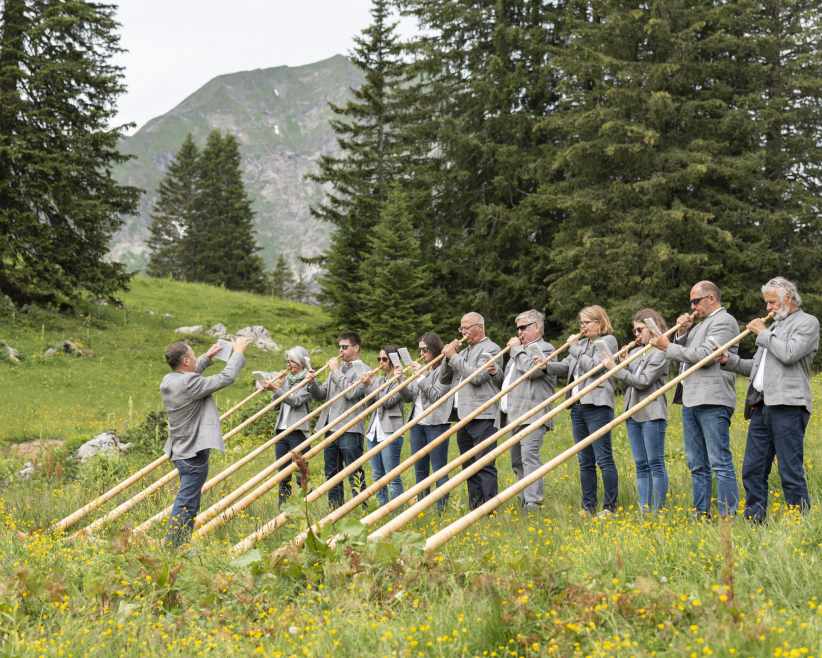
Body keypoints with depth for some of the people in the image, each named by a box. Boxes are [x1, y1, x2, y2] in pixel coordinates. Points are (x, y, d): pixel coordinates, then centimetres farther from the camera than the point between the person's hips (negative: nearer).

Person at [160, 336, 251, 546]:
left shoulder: (168, 381, 4)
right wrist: (238, 352, -3)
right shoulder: (190, 383, -21)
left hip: (180, 451, 10)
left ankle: (172, 547, 22)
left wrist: (207, 357, 27)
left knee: (185, 502, 18)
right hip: (194, 453, -10)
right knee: (186, 505, -6)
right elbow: (226, 378, -16)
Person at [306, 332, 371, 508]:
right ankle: (334, 508, 20)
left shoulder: (362, 370, -4)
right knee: (332, 472, 13)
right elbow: (322, 394, 15)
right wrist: (312, 383, -4)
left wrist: (336, 372, -12)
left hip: (350, 429, -8)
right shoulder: (336, 367, 17)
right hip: (331, 427, 8)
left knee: (354, 473, -7)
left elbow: (351, 393, -18)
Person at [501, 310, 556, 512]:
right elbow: (508, 378, 31)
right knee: (517, 461, 10)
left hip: (532, 416, -10)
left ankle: (533, 504, -24)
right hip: (515, 415, 10)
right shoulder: (522, 350, 26)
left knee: (529, 456, -19)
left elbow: (531, 369, -19)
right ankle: (524, 502, 15)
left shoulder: (544, 348, -2)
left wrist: (517, 350, -7)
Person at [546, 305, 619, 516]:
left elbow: (594, 367, -14)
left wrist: (575, 349, -5)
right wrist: (547, 365, -2)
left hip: (597, 405, -8)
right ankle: (588, 507, 14)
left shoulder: (607, 341, -1)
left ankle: (610, 507, -6)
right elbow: (566, 367, 16)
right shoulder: (582, 343, 20)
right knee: (585, 461, 10)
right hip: (578, 405, 8)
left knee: (603, 459, -8)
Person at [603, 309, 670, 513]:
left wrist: (616, 369, -15)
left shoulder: (660, 353, -8)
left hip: (652, 414, -8)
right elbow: (628, 382, 13)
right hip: (633, 413, 8)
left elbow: (643, 381, -16)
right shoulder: (634, 352, 15)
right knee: (641, 465, 9)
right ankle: (643, 509, 12)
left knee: (655, 463, -4)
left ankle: (658, 510, -2)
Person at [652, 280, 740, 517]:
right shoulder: (702, 323, 24)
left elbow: (704, 355, -16)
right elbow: (684, 353, 21)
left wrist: (668, 347, -8)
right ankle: (702, 513, 15)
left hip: (712, 401, -10)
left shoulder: (724, 321, -5)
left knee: (720, 463, -11)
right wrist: (682, 332, 5)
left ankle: (728, 515, -12)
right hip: (691, 400, 10)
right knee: (697, 465, 11)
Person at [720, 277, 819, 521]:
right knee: (752, 469, 6)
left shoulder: (807, 323, 1)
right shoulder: (775, 326, 26)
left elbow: (789, 354, -15)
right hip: (761, 406, 8)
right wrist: (730, 361, 10)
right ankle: (754, 518, 10)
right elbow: (758, 366, 25)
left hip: (787, 406, -8)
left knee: (791, 470, -7)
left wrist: (763, 333, -5)